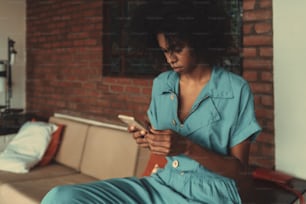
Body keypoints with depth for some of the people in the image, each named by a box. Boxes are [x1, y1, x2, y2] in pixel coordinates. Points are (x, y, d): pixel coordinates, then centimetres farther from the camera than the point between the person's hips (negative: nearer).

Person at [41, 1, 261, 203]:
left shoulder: (235, 90, -7)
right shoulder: (161, 84, 7)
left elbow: (240, 171, -5)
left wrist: (188, 148, -19)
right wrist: (149, 139, -5)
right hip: (163, 184, 5)